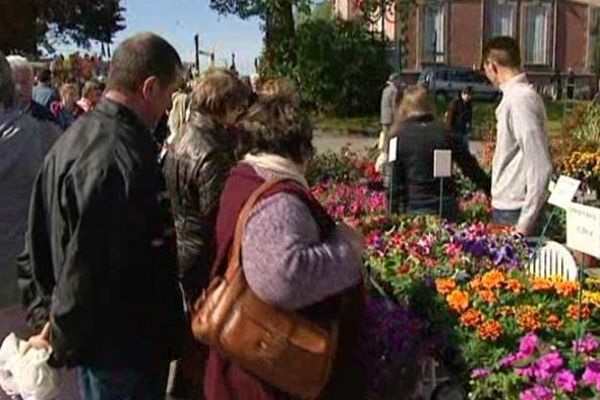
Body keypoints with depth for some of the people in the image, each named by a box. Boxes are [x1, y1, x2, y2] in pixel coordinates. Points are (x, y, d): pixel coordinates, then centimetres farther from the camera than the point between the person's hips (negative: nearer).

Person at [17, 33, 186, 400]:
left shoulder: (76, 136, 6)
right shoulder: (122, 158, -27)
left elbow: (40, 240, 11)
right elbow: (89, 269, -27)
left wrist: (45, 314, 11)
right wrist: (61, 340, -12)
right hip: (125, 347, -9)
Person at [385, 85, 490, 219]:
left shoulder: (398, 137, -5)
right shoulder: (445, 132, 3)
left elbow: (394, 182, -6)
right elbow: (470, 166, 8)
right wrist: (490, 189, 20)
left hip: (414, 209, -2)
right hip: (446, 207, 3)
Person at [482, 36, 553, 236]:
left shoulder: (519, 100, -19)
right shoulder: (518, 95, 9)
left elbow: (540, 168, -23)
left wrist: (525, 223, -20)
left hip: (514, 213, -9)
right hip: (507, 206, 9)